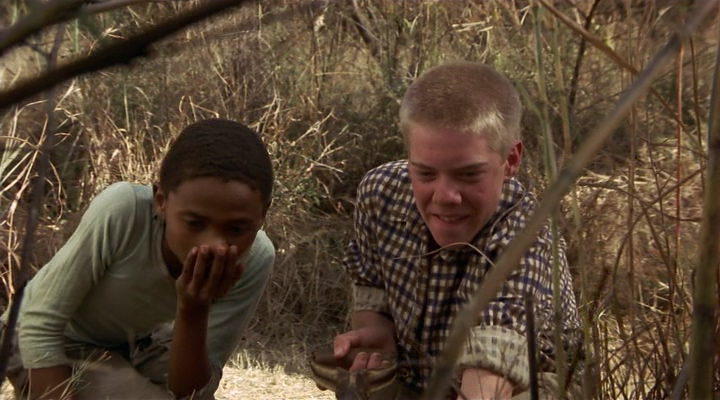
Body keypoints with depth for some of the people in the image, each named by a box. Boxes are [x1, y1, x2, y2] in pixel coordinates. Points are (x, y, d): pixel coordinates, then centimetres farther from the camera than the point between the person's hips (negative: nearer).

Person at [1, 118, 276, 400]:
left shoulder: (254, 260, -27)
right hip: (57, 342, -4)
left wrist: (193, 311, -40)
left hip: (138, 340, 4)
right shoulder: (121, 210, -38)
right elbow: (40, 326, -28)